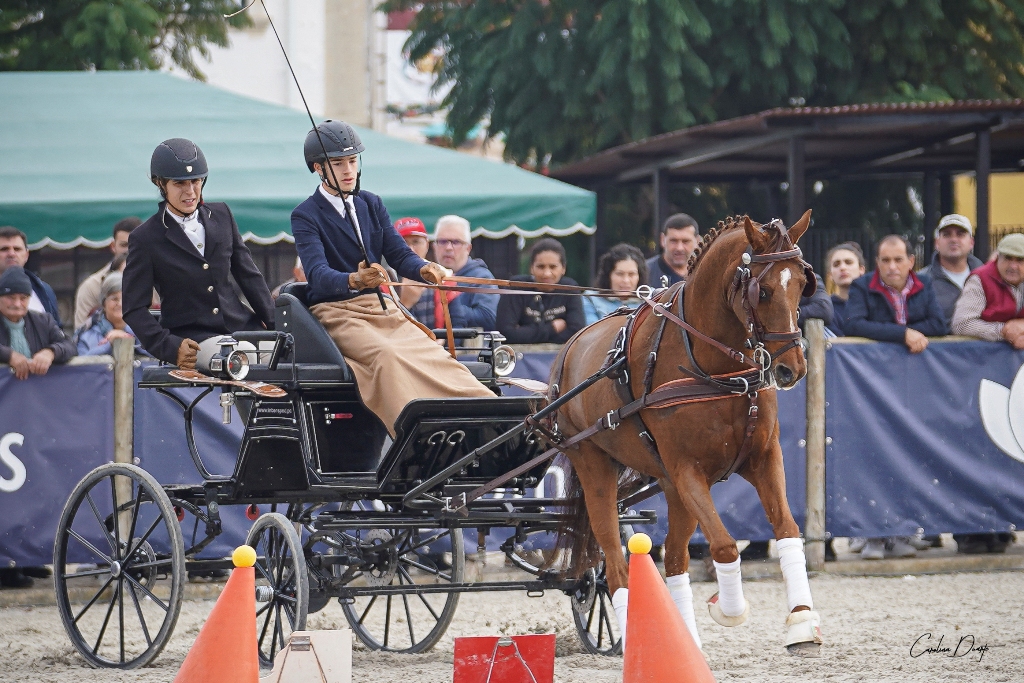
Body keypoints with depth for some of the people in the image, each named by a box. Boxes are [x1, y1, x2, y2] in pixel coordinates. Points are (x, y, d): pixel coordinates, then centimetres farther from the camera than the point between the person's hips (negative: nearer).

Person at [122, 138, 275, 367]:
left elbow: (248, 275, 19)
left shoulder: (221, 215, 14)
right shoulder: (145, 238, -1)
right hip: (191, 340, -5)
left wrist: (275, 326, 7)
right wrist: (170, 346, -17)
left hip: (240, 326, 5)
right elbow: (134, 309, -2)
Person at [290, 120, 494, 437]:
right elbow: (317, 273, -18)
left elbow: (399, 255, 9)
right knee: (387, 356, -35)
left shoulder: (371, 204, 16)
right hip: (337, 312, -5)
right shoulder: (306, 216, -3)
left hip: (381, 307, 5)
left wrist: (424, 269, -16)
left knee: (434, 355, -22)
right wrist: (354, 280, -41)